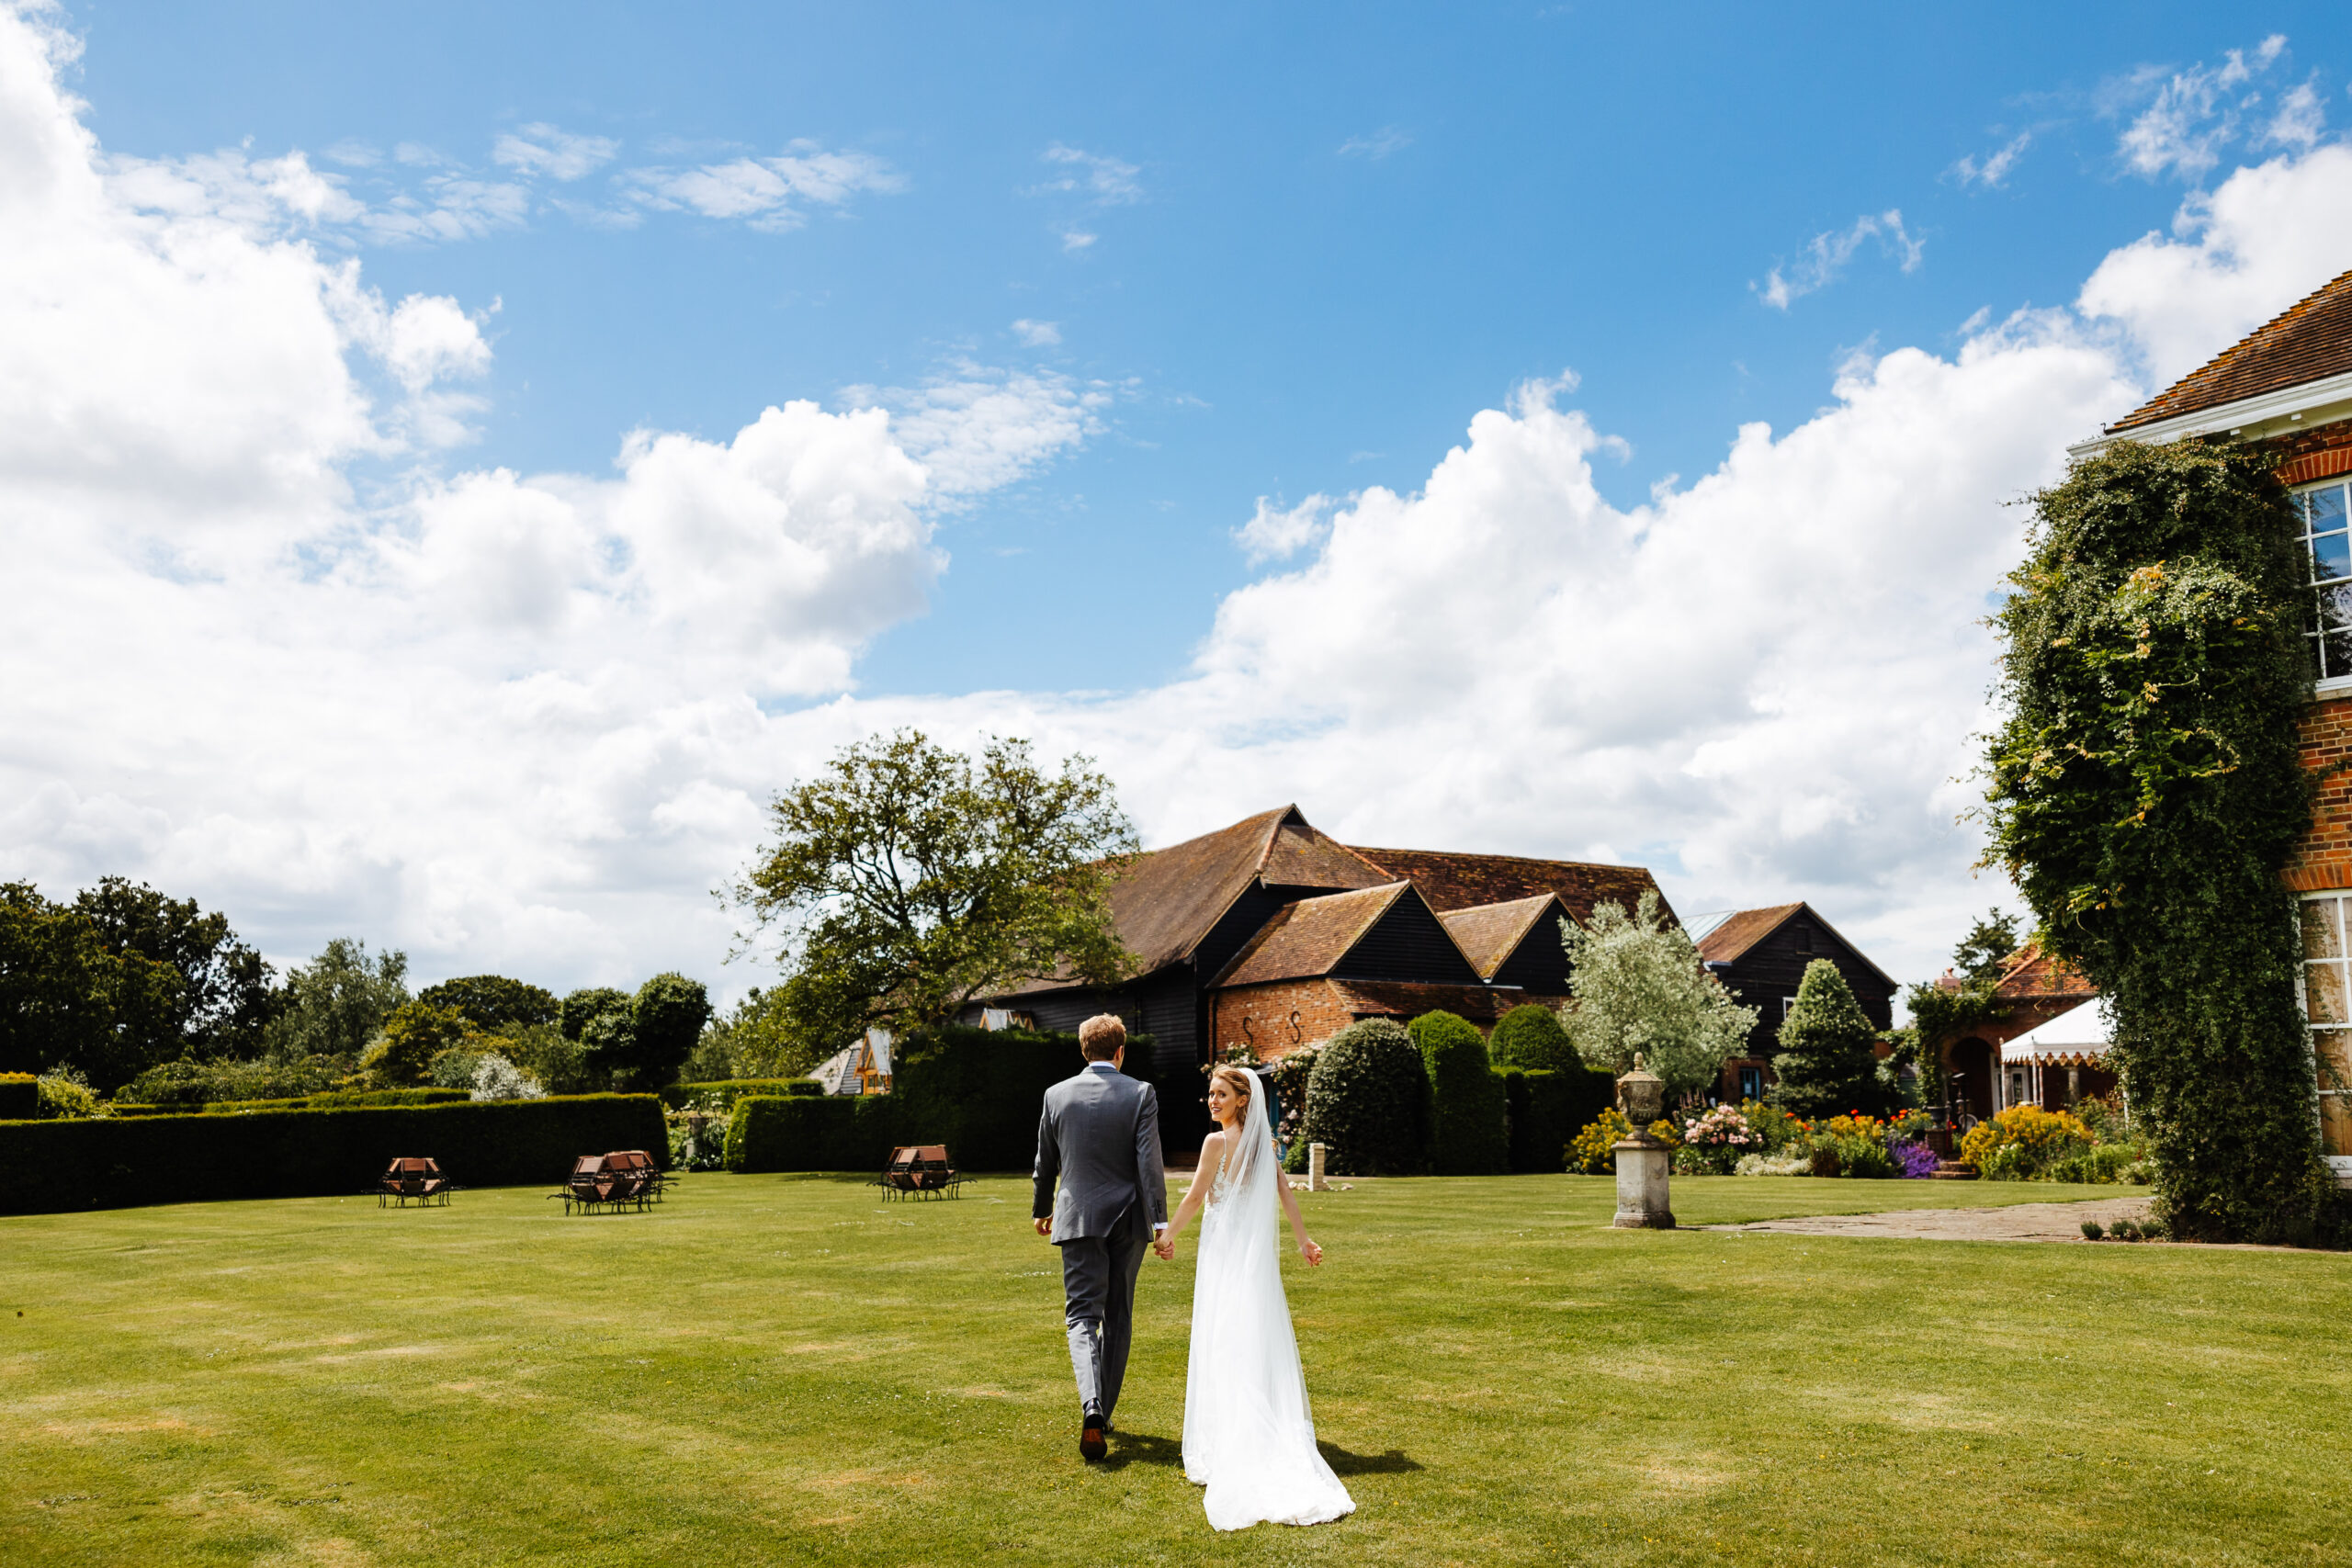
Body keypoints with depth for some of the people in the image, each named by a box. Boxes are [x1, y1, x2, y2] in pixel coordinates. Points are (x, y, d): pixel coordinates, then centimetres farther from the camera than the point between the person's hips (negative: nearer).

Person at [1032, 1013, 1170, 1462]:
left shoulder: (1057, 1095, 0)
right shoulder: (1140, 1094, -6)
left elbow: (1045, 1164, 9)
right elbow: (1149, 1163, -12)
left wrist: (1040, 1210, 25)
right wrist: (1160, 1224, -10)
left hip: (1078, 1219, 0)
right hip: (1127, 1221, 0)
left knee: (1082, 1316, 0)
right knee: (1118, 1318, 14)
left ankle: (1091, 1407, -23)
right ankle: (1103, 1414, 22)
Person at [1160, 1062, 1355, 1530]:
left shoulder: (1217, 1142, -14)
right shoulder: (1262, 1140, 5)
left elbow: (1196, 1198, -11)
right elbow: (1285, 1192, 8)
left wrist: (1169, 1236, 0)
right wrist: (1304, 1239, 13)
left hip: (1224, 1253, -6)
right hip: (1258, 1253, 6)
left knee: (1223, 1348, -1)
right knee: (1261, 1345, 13)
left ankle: (1224, 1448, 2)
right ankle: (1273, 1439, 19)